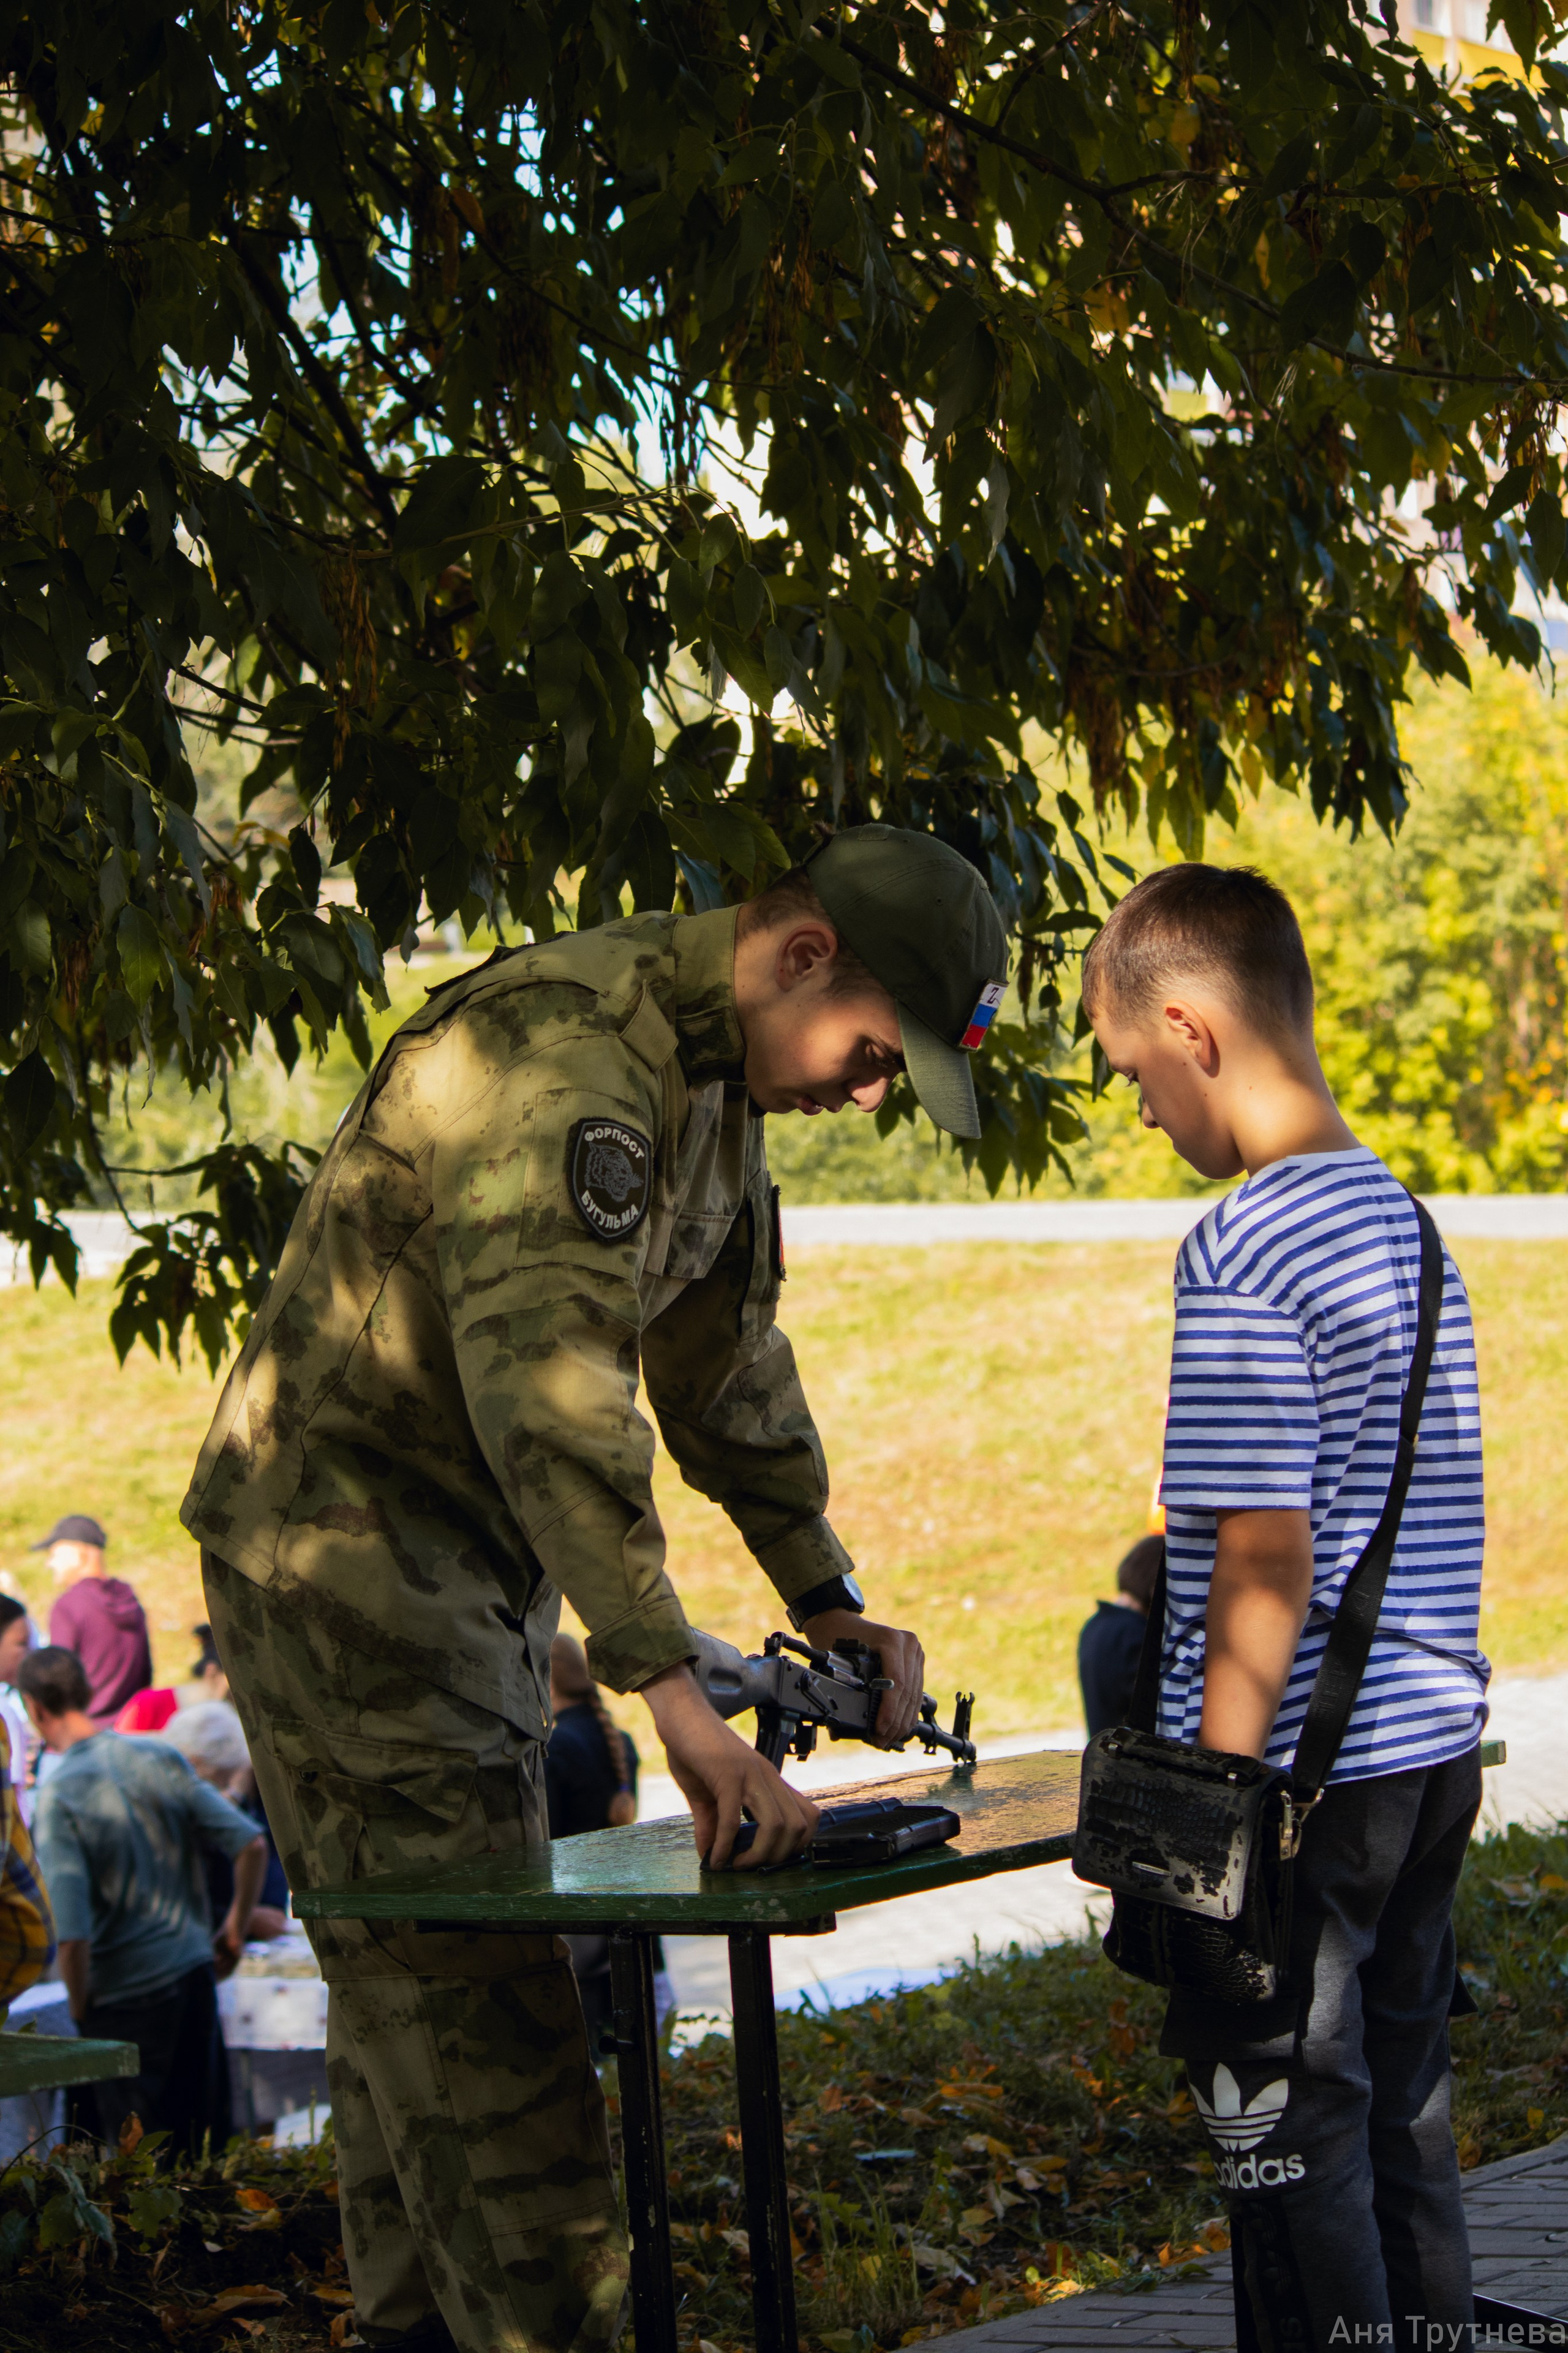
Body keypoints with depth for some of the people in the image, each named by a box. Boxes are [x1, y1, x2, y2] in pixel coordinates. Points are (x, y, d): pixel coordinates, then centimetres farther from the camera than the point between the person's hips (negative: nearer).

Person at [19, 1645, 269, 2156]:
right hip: (194, 1976, 5)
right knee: (206, 2143, 17)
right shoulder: (160, 1759, -3)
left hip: (125, 1999, -5)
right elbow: (252, 1846, -2)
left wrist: (80, 2008, -5)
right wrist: (237, 1928, 12)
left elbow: (74, 1936, -22)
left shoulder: (58, 1798, -17)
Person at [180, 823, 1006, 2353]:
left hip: (470, 1567, 10)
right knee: (480, 2007, -13)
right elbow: (548, 1377, -37)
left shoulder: (715, 1077, 8)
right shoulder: (562, 1054, -25)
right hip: (341, 1545, -10)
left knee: (418, 1996, 14)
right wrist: (673, 1693, -43)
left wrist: (825, 1600, 12)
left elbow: (726, 1361, 19)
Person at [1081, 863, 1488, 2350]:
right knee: (1401, 2121, 15)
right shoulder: (1401, 1215, 10)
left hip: (1302, 1773, -9)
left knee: (1291, 2143, 0)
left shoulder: (1246, 1250, -17)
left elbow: (1269, 1570, -19)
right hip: (1432, 1746, 9)